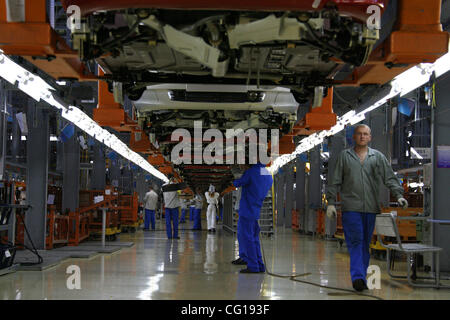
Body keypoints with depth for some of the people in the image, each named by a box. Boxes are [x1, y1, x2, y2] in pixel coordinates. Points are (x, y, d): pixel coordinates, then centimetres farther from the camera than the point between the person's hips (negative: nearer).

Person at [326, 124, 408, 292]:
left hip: (371, 208, 2)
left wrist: (399, 195, -7)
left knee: (366, 243, 7)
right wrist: (331, 202, 3)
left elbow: (390, 178, 8)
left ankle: (362, 277, 14)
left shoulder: (378, 157, 12)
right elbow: (335, 181, 9)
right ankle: (358, 276, -19)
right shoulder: (344, 156, 9)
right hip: (351, 207, -2)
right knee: (355, 241, -12)